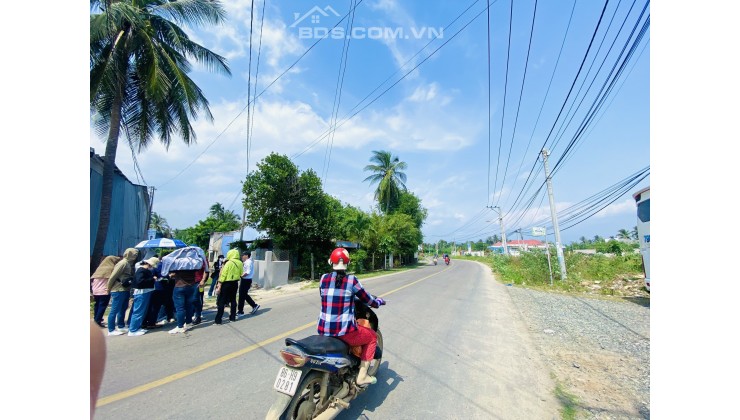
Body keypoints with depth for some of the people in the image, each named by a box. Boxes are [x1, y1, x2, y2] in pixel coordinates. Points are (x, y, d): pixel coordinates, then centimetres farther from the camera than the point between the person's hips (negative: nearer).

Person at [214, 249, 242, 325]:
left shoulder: (229, 263, -15)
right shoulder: (240, 263, 1)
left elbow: (223, 275, -14)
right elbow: (241, 274, 5)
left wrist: (219, 285, -10)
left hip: (226, 283, -5)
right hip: (235, 283, 5)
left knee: (221, 301, 3)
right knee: (233, 300, 15)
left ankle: (218, 320, 5)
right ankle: (233, 317, 22)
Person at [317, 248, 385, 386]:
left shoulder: (324, 278, -1)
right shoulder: (351, 280, -12)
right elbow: (367, 299, 0)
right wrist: (379, 301, 21)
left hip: (323, 330, 5)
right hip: (344, 331, -5)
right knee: (372, 336, 22)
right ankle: (362, 376, 21)